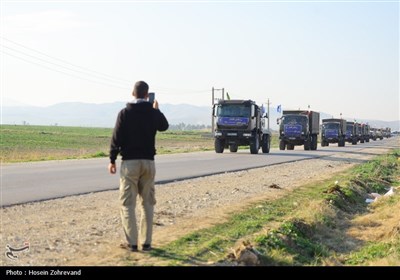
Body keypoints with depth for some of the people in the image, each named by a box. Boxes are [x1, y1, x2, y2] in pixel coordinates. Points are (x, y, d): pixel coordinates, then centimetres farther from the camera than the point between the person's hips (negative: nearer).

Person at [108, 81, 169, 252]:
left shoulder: (125, 113, -7)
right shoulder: (154, 113, 1)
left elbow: (117, 138, -8)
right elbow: (164, 126, 23)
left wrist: (112, 160, 1)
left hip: (129, 162, -3)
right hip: (148, 162, 3)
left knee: (128, 204, 2)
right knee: (147, 203, 12)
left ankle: (132, 243, 0)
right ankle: (146, 242, 12)